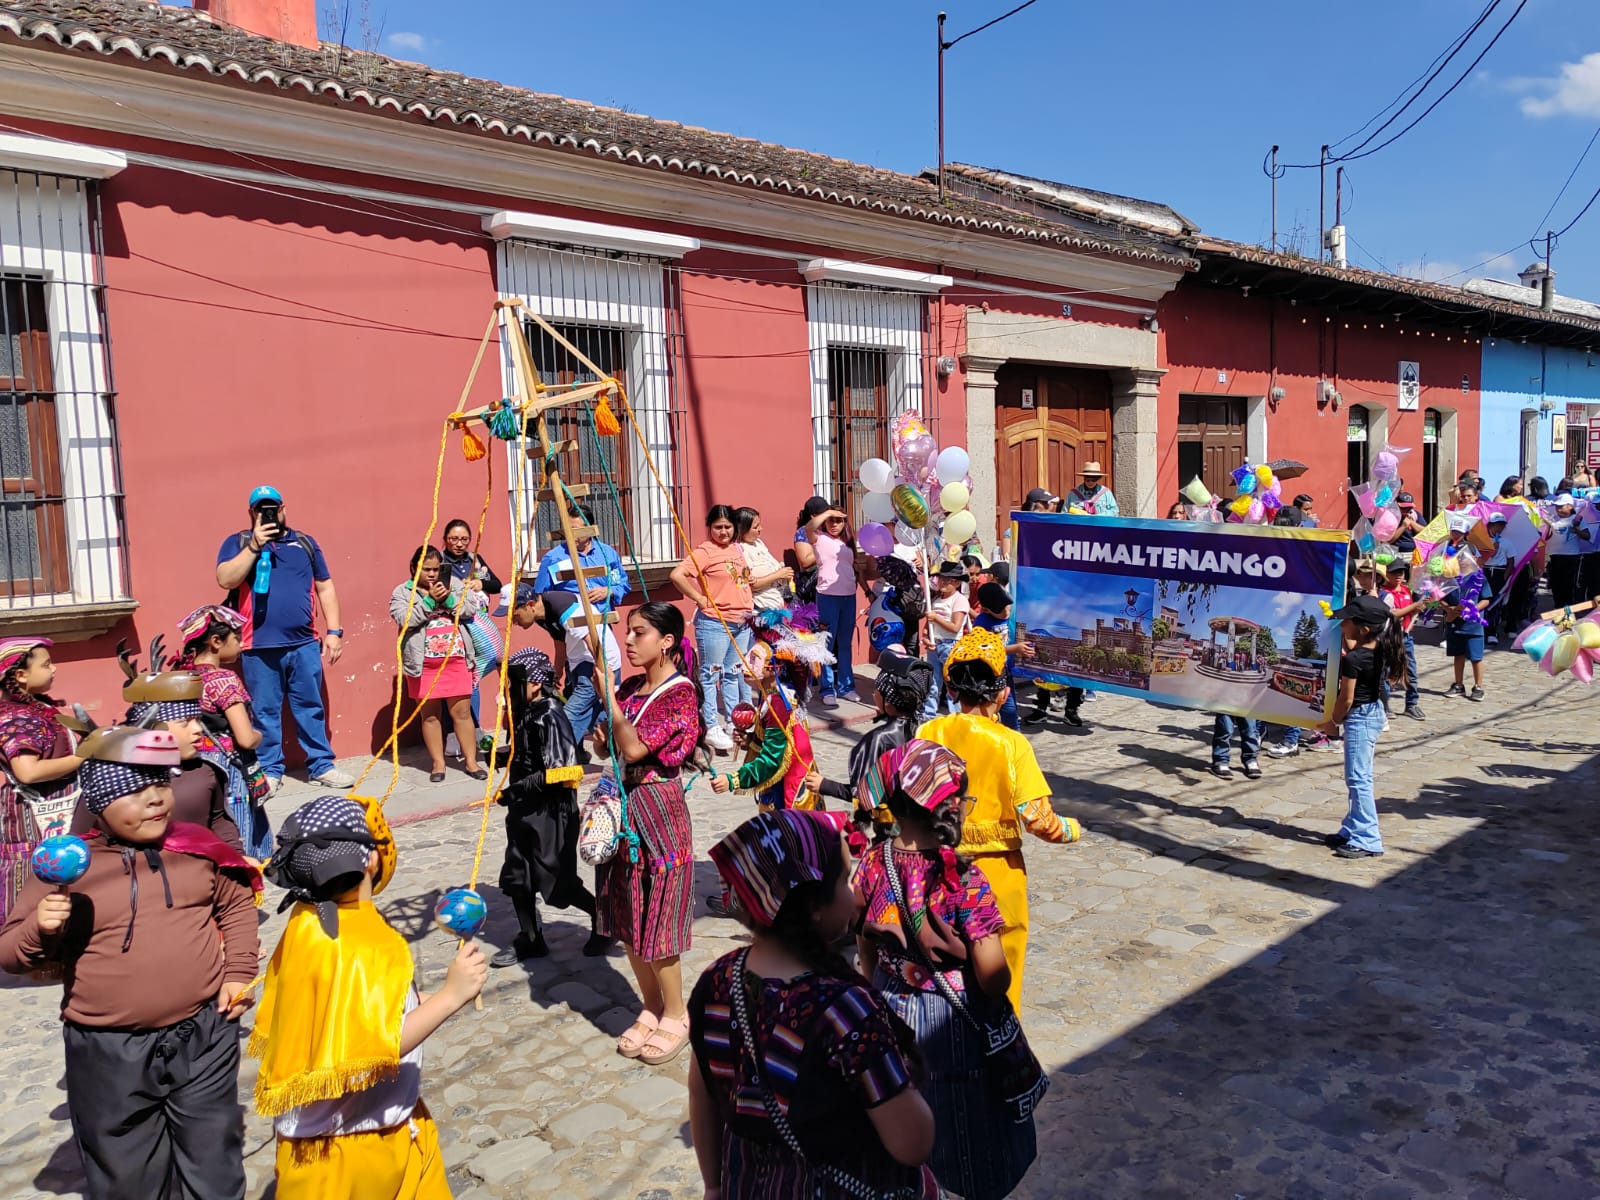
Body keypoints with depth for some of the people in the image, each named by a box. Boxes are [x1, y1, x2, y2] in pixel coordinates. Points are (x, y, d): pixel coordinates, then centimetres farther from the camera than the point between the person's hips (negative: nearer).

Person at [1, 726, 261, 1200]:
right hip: (110, 1053, -1)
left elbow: (238, 904, 13)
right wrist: (42, 930, -21)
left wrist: (239, 972, 5)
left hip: (204, 1036, 1)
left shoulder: (197, 848, 0)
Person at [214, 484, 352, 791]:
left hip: (304, 644, 2)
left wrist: (333, 631, 6)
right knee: (265, 712, 4)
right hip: (259, 647, -2)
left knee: (311, 708, 7)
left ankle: (321, 766, 15)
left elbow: (325, 587, 13)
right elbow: (225, 579, -10)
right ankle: (269, 771, 15)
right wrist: (255, 545, -15)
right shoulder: (238, 542, 6)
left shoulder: (305, 542, 13)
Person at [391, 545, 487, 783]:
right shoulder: (402, 592, 4)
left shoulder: (453, 584, 11)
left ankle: (471, 761, 12)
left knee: (462, 711, 3)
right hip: (423, 663, -1)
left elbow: (471, 609, 1)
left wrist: (448, 599, -13)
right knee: (430, 714, 5)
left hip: (456, 659, 1)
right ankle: (438, 763, 15)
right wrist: (430, 600, -15)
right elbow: (404, 619, -12)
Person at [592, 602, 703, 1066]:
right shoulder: (631, 688, 7)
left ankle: (675, 1015, 21)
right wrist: (601, 739, -7)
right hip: (624, 808, 8)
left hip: (658, 811, -7)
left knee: (656, 919, 2)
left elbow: (635, 748, -25)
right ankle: (651, 1009, 30)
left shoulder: (681, 693, -15)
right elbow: (612, 748, 15)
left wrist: (607, 692, -20)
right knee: (628, 919, 14)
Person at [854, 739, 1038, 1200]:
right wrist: (995, 1003, -1)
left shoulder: (872, 862, -12)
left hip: (892, 1010, 5)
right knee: (963, 1118, 19)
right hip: (952, 1021, -5)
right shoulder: (964, 881, -27)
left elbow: (865, 942, 2)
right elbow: (992, 977, -23)